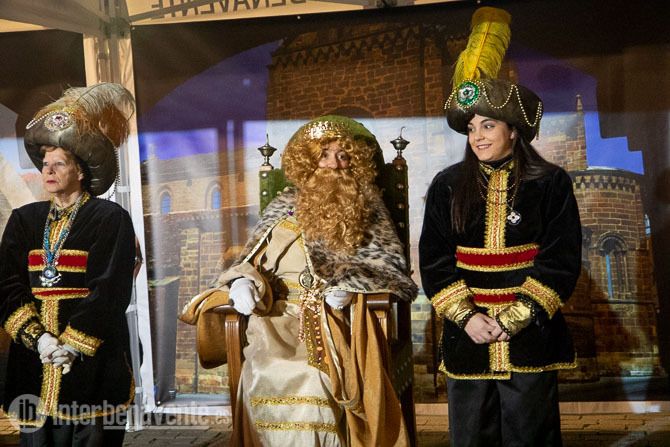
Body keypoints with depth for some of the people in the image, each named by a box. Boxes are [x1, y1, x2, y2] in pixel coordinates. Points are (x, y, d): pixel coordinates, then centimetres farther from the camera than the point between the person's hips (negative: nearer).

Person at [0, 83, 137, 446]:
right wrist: (37, 338, -11)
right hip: (33, 360, 4)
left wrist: (72, 344, -14)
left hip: (93, 359, -4)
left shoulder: (111, 219, -3)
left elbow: (110, 291, -10)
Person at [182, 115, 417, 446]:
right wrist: (243, 282, -5)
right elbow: (250, 261, 19)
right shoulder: (284, 207, 18)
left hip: (340, 320, -2)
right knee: (269, 379, -28)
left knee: (313, 384, -31)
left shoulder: (368, 210, 14)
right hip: (282, 317, 2)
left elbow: (389, 264, 7)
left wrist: (350, 283, -11)